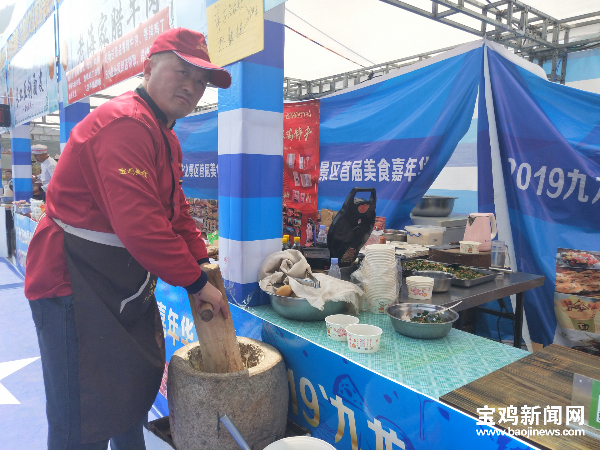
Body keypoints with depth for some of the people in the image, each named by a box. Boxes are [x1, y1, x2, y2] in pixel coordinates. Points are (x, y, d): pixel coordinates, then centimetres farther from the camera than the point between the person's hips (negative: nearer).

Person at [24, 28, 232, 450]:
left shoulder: (165, 137, 13)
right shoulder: (125, 124, -22)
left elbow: (178, 213, 13)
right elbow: (138, 224, -31)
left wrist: (202, 266, 2)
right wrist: (196, 283, -22)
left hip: (125, 287, 11)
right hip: (75, 286, -10)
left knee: (139, 384, 26)